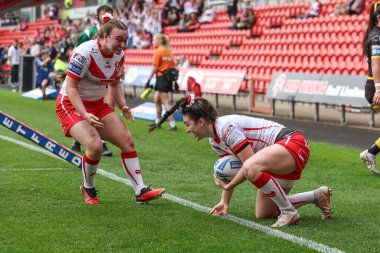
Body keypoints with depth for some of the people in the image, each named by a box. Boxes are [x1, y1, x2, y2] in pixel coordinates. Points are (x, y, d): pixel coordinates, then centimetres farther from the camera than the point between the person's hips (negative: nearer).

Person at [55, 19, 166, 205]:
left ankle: (140, 192, 5)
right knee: (95, 146, -26)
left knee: (127, 141, -2)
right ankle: (88, 188, 2)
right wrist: (85, 115, -33)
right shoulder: (85, 52, -25)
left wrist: (123, 106, -3)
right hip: (71, 104, -8)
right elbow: (71, 87, -23)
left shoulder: (119, 56, -2)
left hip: (98, 104, 8)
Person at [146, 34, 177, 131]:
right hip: (169, 78, 8)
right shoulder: (169, 51, 12)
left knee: (165, 102, -6)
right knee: (157, 99, 20)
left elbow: (155, 67, -14)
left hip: (161, 77, -8)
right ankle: (157, 121, 28)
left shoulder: (158, 51, -10)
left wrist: (149, 80, -11)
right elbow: (173, 67, 13)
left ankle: (173, 125, -8)